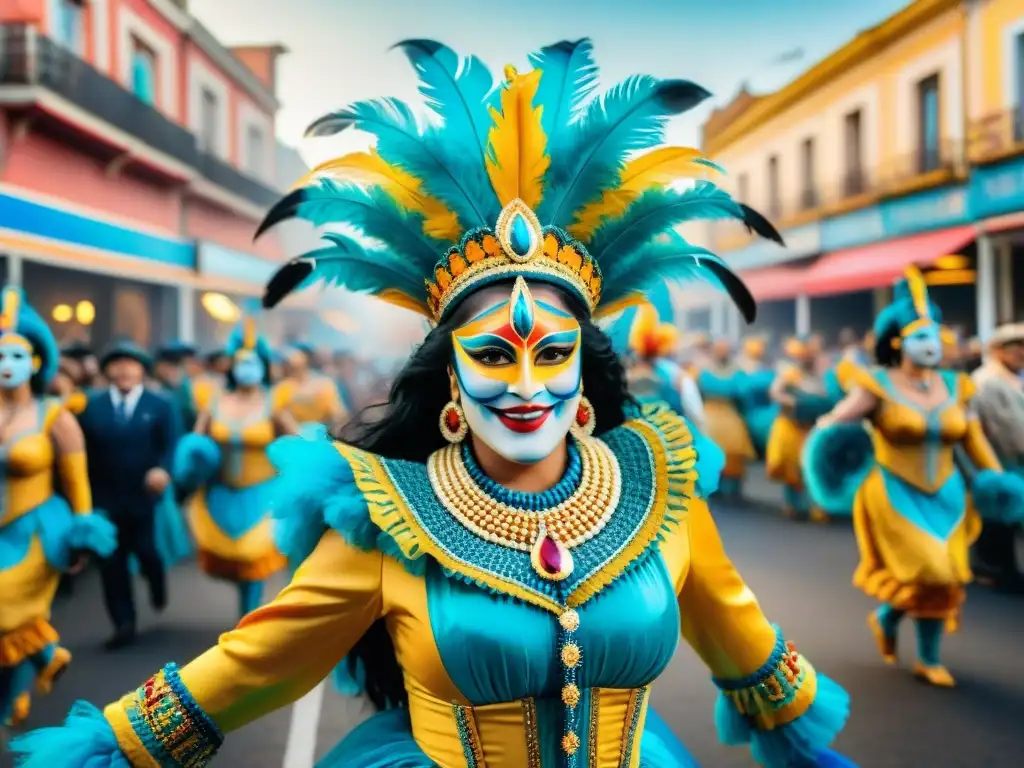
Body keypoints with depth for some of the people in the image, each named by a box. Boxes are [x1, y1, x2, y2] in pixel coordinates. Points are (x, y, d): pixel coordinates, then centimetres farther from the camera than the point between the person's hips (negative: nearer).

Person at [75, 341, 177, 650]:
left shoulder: (159, 405, 1)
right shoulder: (92, 405, 5)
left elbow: (170, 446, -8)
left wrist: (163, 470, -28)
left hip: (146, 497, -1)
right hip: (105, 499, 2)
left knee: (147, 553, 4)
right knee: (111, 563, 4)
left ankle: (157, 584, 40)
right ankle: (124, 625, 15)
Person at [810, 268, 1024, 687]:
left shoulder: (955, 387, 2)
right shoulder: (878, 386, -12)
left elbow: (973, 440, 11)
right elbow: (832, 425, -12)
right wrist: (827, 449, -31)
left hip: (945, 496, 5)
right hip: (895, 495, -5)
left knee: (943, 579, 9)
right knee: (924, 575, -10)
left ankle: (929, 659, 26)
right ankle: (885, 618, 23)